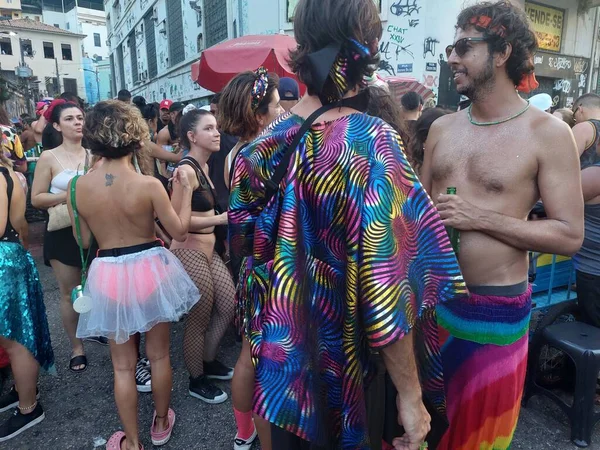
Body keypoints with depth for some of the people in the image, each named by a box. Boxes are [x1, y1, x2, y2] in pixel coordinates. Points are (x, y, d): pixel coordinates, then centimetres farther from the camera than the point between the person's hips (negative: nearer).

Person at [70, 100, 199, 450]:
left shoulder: (77, 187, -8)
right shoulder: (149, 184, -17)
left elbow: (83, 241, 3)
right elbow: (180, 231, -7)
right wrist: (184, 194, 5)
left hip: (108, 275, 2)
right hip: (149, 268, -1)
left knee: (123, 365, 16)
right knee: (159, 354, 20)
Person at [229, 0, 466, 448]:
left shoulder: (266, 142, -5)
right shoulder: (371, 140, -23)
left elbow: (242, 235, 6)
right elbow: (383, 286, -26)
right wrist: (411, 395, -15)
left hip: (282, 346, 5)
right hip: (343, 359, -5)